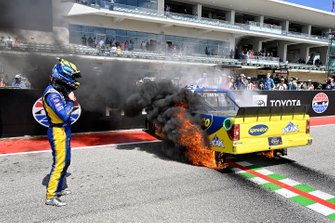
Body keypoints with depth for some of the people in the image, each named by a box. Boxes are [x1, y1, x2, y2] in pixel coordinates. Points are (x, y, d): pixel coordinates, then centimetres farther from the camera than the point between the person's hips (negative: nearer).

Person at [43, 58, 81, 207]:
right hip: (58, 132, -10)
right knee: (59, 165, -3)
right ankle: (50, 196, 9)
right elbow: (64, 115, -29)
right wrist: (71, 101, -17)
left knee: (65, 162, 19)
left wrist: (71, 101, -4)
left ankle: (58, 189, 33)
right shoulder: (52, 94, -21)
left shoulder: (59, 91, 8)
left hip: (64, 131, 10)